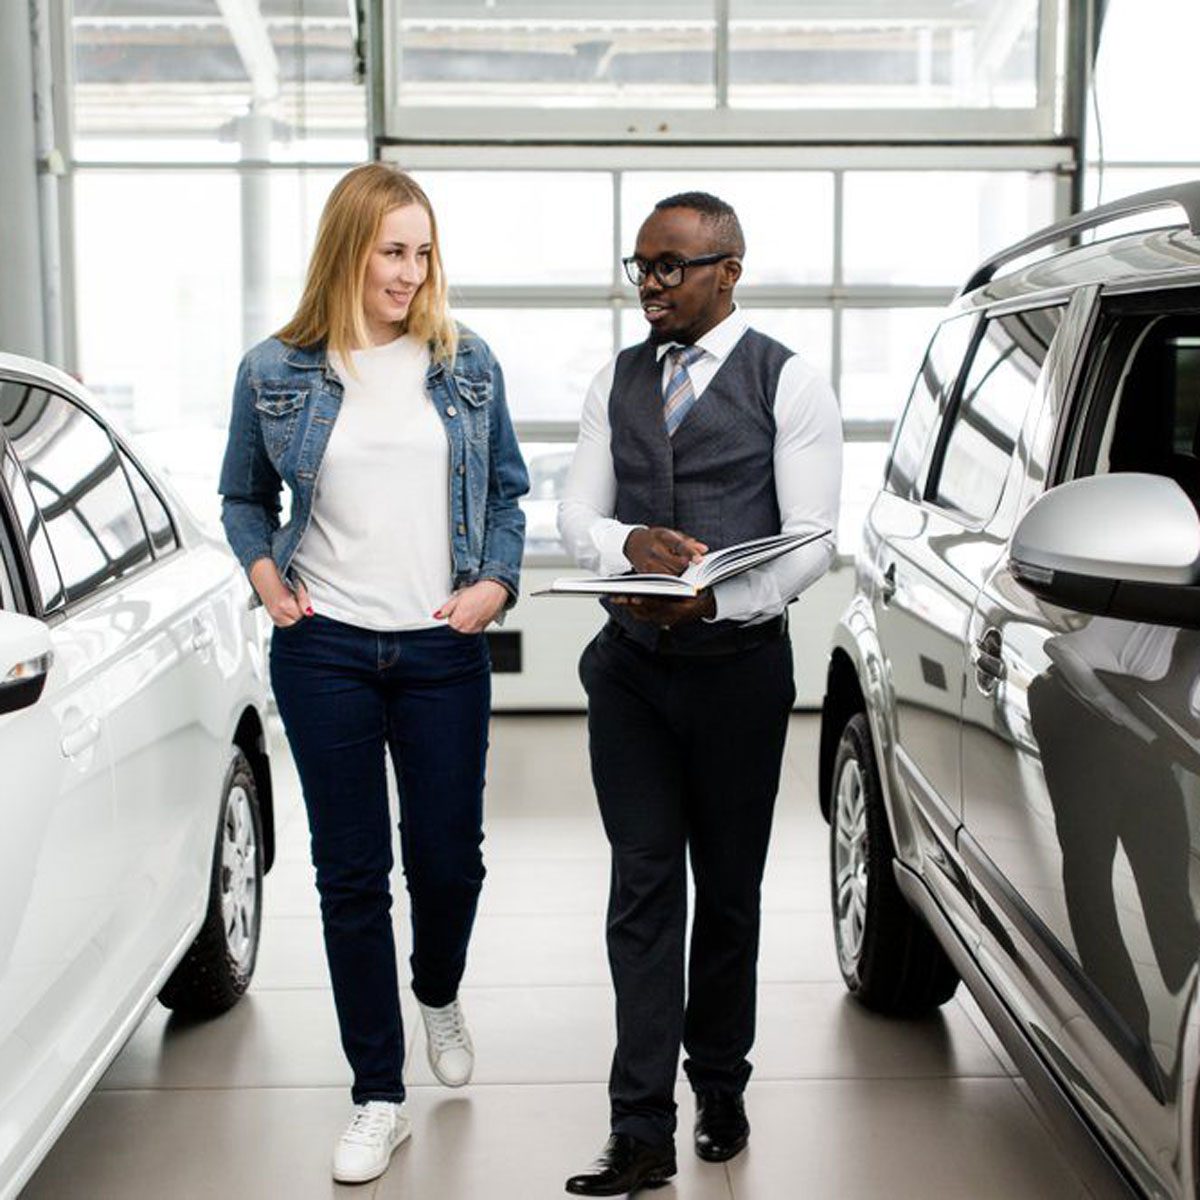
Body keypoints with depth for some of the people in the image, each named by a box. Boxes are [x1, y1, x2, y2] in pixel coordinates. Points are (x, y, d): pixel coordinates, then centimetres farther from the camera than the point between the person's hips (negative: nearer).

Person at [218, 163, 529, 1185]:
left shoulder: (467, 364, 4)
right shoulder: (276, 373, 1)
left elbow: (508, 490, 12)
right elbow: (244, 497, 14)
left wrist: (496, 583, -3)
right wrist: (266, 578, -2)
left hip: (444, 649, 1)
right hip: (326, 650, 0)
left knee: (449, 856, 6)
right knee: (351, 873, 4)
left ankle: (438, 996, 42)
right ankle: (379, 1098, 17)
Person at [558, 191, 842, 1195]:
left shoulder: (789, 384, -3)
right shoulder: (618, 381, 10)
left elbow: (811, 542, -9)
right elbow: (577, 512, 7)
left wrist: (716, 599, -25)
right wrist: (631, 544, -17)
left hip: (738, 665, -3)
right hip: (631, 664, 3)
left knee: (728, 888, 9)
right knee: (643, 890, 0)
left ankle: (721, 1091, 27)